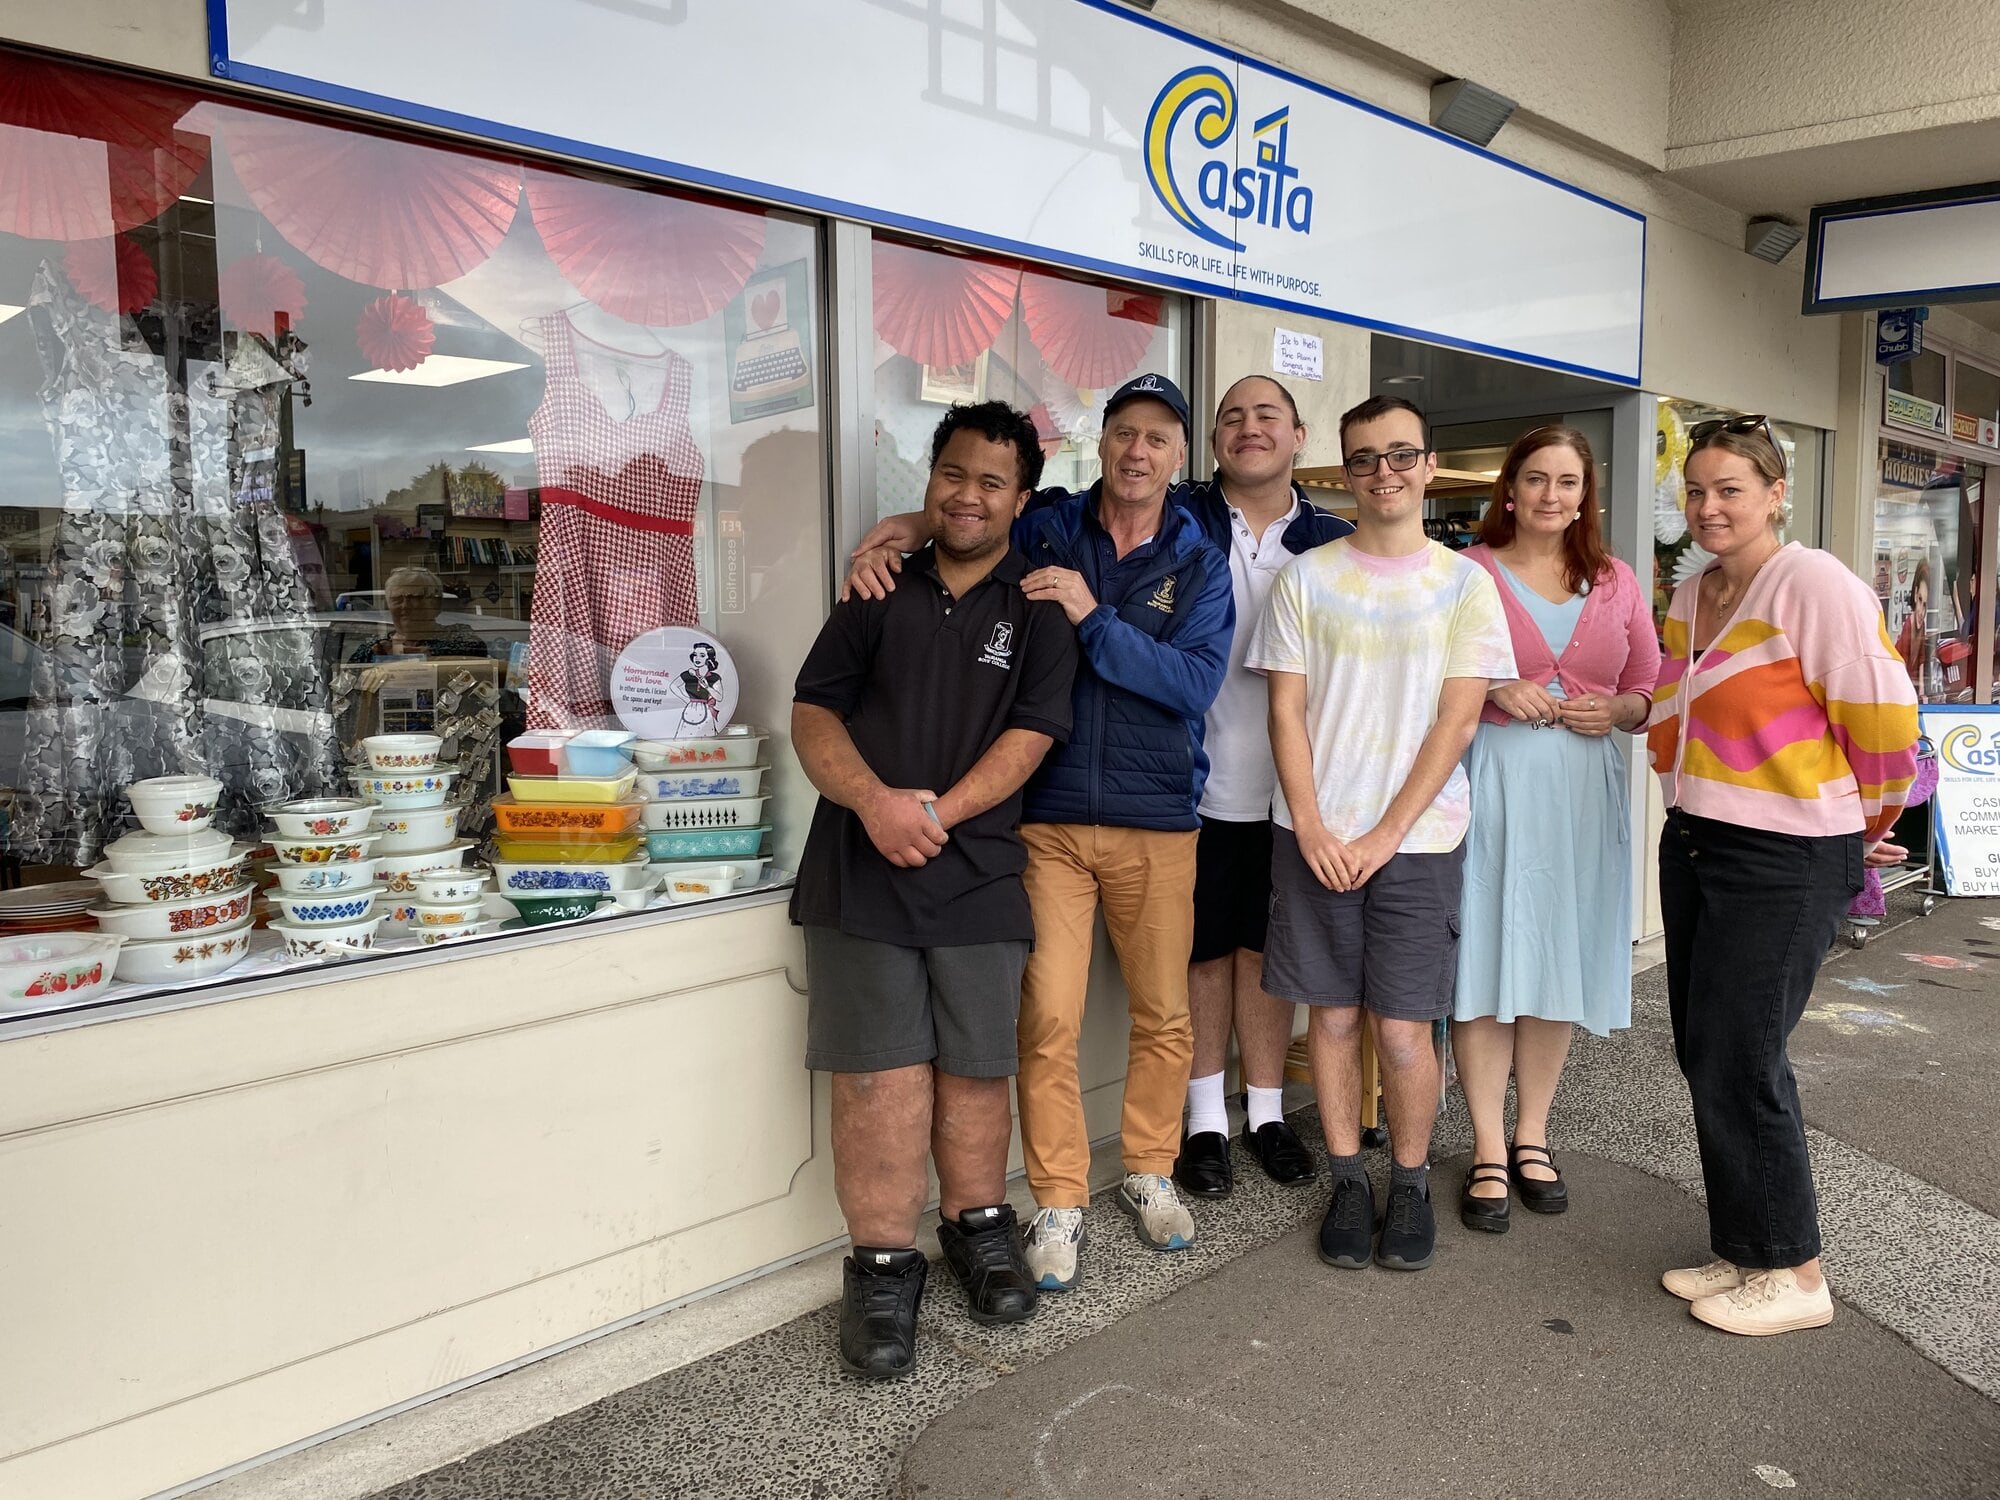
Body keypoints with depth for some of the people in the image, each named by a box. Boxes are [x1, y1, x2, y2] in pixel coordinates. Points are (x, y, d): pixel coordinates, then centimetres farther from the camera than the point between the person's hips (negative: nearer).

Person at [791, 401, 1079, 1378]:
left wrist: (940, 812, -15)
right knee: (877, 1071, 0)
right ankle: (884, 1264, 13)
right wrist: (873, 800, -14)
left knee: (976, 1067, 8)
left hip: (977, 871, 0)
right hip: (861, 871, 0)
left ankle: (976, 1225, 30)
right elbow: (814, 711, 5)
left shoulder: (1039, 610, 7)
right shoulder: (881, 592, 11)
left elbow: (1030, 734, -3)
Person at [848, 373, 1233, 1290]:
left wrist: (1095, 618, -19)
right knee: (1047, 1020, -2)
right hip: (1045, 817, -1)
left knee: (1164, 1015, 11)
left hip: (1155, 821, 1)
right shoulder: (1045, 532, 4)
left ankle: (1149, 1172, 32)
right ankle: (1059, 1203, 14)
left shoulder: (1199, 564, 4)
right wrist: (902, 527, -10)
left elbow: (1196, 681, -10)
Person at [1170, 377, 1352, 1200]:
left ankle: (1265, 1111, 29)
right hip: (1196, 782, -1)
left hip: (1287, 787, 2)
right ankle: (1206, 1117, 25)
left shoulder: (1333, 544, 3)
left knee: (1267, 948, 13)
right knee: (1203, 949, 10)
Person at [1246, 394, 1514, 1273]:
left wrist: (1384, 835, -10)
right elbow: (1286, 711, 2)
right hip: (1314, 837, 1)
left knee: (1402, 1029, 1)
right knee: (1333, 1015, 7)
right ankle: (1347, 1182, 23)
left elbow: (1457, 721, -4)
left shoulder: (1465, 584, 3)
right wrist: (1312, 828, -8)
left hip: (1415, 840, -1)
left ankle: (1411, 1183, 23)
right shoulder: (1306, 577, 5)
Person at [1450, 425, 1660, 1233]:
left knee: (1559, 962, 8)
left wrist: (1615, 711, -6)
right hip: (1491, 780, -3)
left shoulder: (1617, 583, 12)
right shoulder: (1468, 572, 0)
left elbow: (1650, 695, 15)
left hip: (1584, 788, 4)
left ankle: (1532, 1136, 24)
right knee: (1483, 960, -2)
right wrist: (1490, 691, -15)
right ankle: (1489, 1151, 10)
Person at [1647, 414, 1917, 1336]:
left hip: (1786, 861, -8)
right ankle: (1744, 1251, 28)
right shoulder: (1689, 598, 10)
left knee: (1737, 1063, -3)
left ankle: (1794, 1276, 16)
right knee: (1705, 1056, 12)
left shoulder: (1816, 585, -15)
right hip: (1694, 844, 8)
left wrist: (1865, 824, -1)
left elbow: (1883, 722, -15)